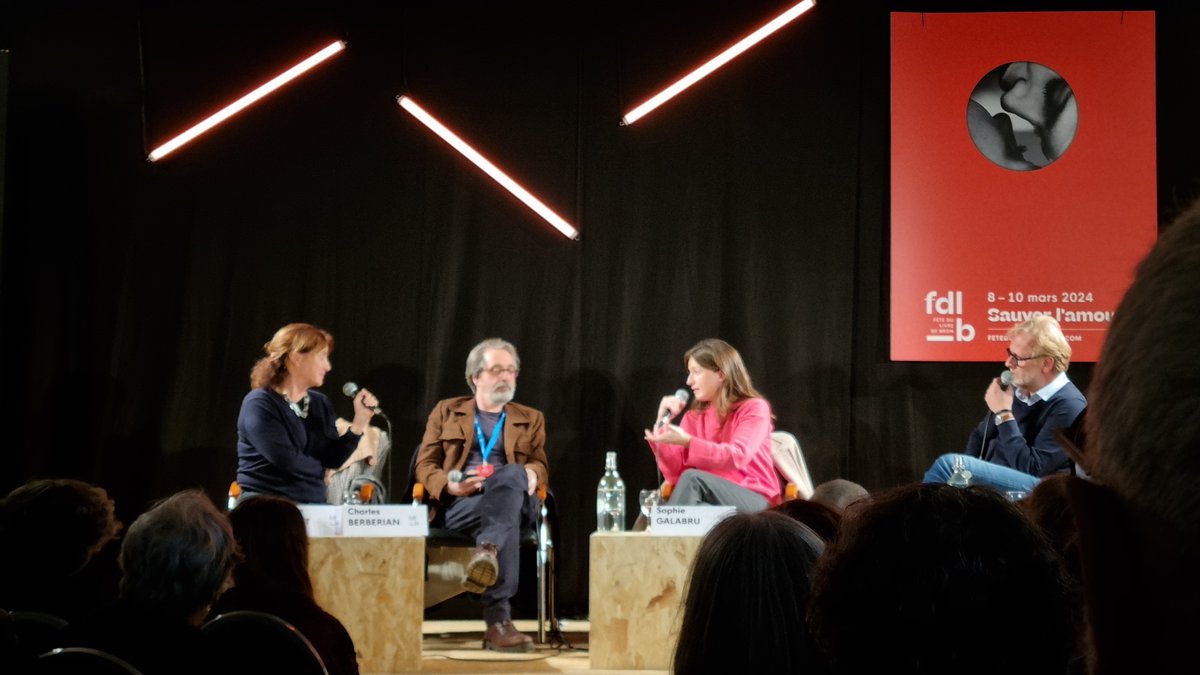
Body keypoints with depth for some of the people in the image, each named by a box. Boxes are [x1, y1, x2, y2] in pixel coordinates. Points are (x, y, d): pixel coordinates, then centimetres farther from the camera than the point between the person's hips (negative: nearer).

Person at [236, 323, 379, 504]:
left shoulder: (321, 404, 12)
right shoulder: (259, 404, -9)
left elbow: (333, 459, 4)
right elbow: (287, 460, -17)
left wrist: (360, 421, -5)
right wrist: (320, 471, 0)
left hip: (313, 507, 6)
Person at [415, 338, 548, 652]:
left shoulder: (530, 419, 28)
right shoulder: (446, 411, 23)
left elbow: (540, 465, 15)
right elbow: (425, 465, 14)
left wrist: (531, 474, -13)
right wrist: (450, 484, -11)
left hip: (513, 498, 2)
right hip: (460, 504, -1)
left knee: (512, 474, -41)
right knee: (506, 521, -42)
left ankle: (488, 552, -66)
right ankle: (498, 620, -57)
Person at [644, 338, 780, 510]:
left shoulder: (754, 408, 0)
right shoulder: (694, 417, 14)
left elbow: (737, 457, -19)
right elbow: (675, 474, 3)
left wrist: (687, 441, -30)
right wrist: (663, 422, -5)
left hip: (755, 503, -4)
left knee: (693, 478, -32)